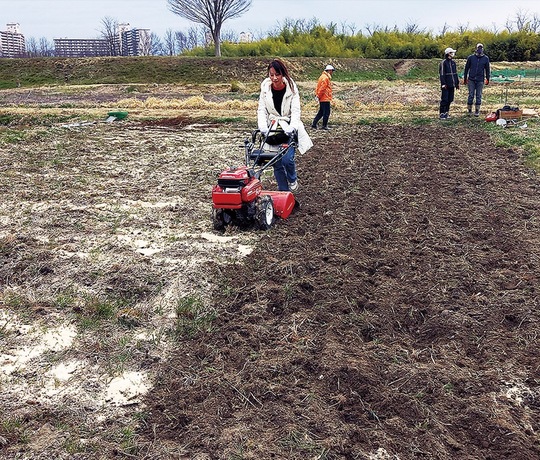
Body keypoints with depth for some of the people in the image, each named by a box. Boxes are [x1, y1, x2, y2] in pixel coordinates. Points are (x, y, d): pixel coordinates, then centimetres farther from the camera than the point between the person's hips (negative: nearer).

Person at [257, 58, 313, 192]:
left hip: (288, 130, -2)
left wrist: (292, 127, -32)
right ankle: (284, 191, 16)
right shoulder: (265, 89, -2)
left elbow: (296, 111, -14)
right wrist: (263, 126, -22)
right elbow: (261, 110, -4)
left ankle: (292, 180, 17)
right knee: (277, 163, 1)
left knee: (287, 159, -17)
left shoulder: (291, 89, -8)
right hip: (272, 130, 2)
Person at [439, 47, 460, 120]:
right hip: (446, 85, -7)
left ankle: (446, 113, 18)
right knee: (444, 99, -7)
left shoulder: (453, 62, 14)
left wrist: (457, 82, 17)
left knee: (450, 99, 9)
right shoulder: (443, 63, -9)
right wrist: (443, 84, -19)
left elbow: (455, 73, 20)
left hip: (452, 85, 7)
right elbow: (442, 74, -13)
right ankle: (441, 114, -1)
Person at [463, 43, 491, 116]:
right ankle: (469, 110, 9)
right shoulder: (471, 57, 2)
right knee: (471, 95, -1)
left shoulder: (486, 58, 5)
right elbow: (466, 68, 7)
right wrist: (465, 78, 6)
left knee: (479, 96, 3)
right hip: (471, 80, -1)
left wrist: (487, 79, 7)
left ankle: (477, 111, 10)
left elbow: (487, 69, 11)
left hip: (480, 80, 1)